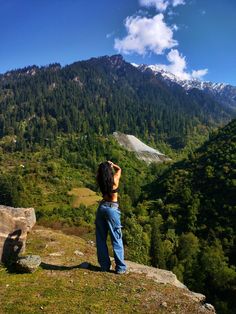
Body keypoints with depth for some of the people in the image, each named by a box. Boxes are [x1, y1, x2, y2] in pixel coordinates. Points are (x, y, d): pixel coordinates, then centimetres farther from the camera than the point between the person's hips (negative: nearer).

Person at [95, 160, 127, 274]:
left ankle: (104, 265, 21)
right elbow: (119, 169, 11)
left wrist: (104, 166, 16)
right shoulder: (115, 179, -10)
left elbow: (99, 173, 22)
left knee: (101, 239, 13)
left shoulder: (100, 181, -2)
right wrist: (111, 164, 22)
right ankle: (120, 267, 10)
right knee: (116, 239, 4)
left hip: (102, 207, 4)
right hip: (112, 208, -4)